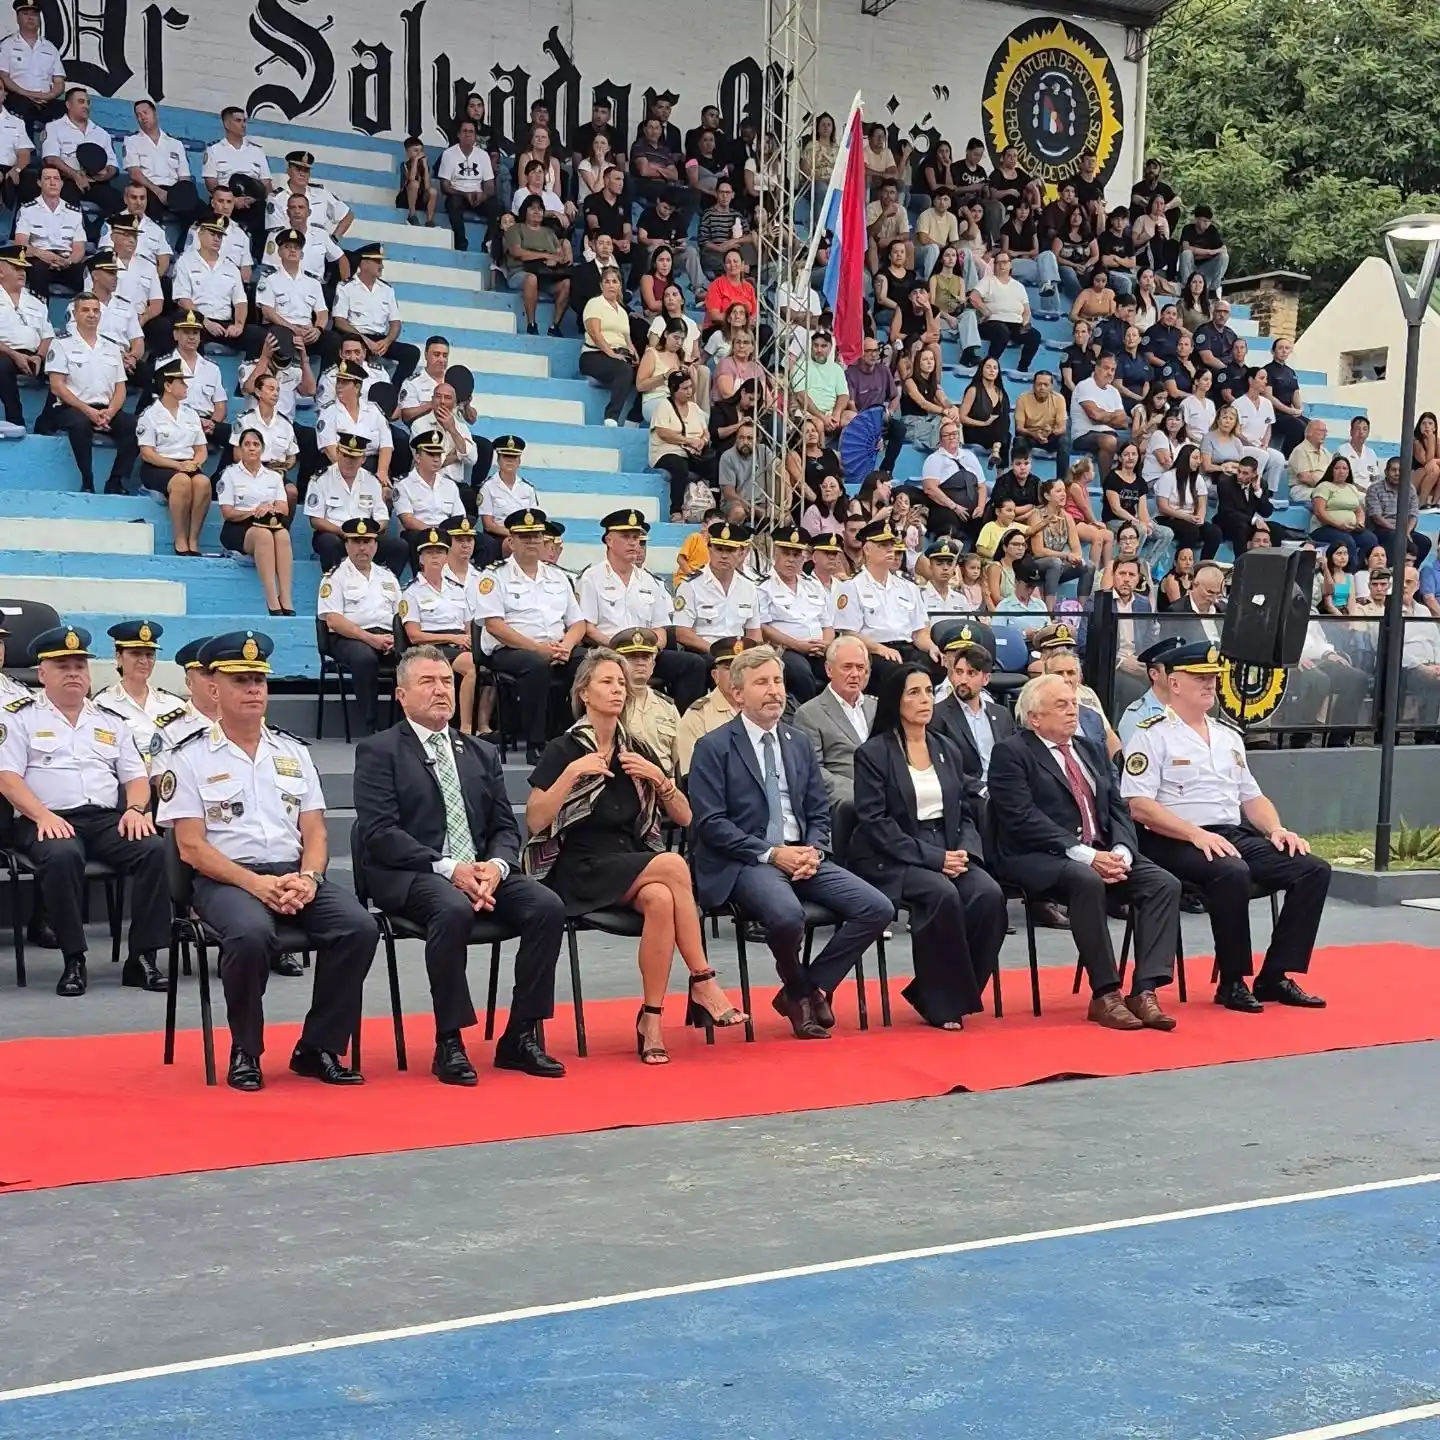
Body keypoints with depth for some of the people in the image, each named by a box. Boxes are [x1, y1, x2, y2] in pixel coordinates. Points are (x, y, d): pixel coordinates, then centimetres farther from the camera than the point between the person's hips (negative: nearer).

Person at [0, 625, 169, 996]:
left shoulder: (111, 720, 22)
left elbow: (136, 776, 18)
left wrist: (135, 809, -5)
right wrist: (43, 815, -18)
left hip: (108, 819, 4)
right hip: (50, 821, -4)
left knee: (156, 849, -26)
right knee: (62, 854, -39)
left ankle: (143, 957, -22)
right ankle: (73, 960, -25)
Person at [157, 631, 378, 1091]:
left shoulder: (294, 752, 17)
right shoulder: (189, 758, 3)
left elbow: (315, 833, 12)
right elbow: (191, 847, -4)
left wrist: (307, 879, -9)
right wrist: (255, 883, -16)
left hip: (295, 876, 4)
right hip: (225, 878, -4)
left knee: (359, 925, -24)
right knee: (252, 933, -37)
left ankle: (318, 1048, -10)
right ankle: (245, 1053, -13)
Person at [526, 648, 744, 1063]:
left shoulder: (637, 750, 13)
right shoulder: (564, 750, -1)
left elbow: (684, 817, 12)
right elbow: (535, 822, -10)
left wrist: (657, 776, -5)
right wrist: (572, 773, -18)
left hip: (633, 867, 4)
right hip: (581, 872, -4)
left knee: (661, 900, -32)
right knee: (674, 866, -29)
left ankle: (652, 1018, -24)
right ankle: (703, 983, -20)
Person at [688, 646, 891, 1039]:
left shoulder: (800, 744, 18)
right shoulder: (714, 748, -1)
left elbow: (819, 814, 17)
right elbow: (711, 823, -9)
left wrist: (813, 851, -5)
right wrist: (770, 853, -16)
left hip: (801, 856, 6)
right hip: (744, 862, -6)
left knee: (877, 908, -13)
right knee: (787, 914, -37)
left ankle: (811, 988, 2)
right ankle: (800, 990, -3)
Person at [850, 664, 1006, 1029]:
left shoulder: (948, 751, 16)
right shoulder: (872, 753, -2)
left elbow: (964, 813, 16)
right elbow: (875, 822, -10)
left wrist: (964, 851, -7)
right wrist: (932, 857, -17)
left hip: (947, 855, 5)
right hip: (891, 861, -5)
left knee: (989, 895, -24)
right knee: (943, 895, -33)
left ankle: (945, 992, -10)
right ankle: (942, 1002, -16)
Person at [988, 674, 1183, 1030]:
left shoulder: (1091, 750, 21)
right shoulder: (1011, 754, -2)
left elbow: (1118, 809, 14)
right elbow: (1024, 819, -15)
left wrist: (1121, 851, -9)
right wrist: (1084, 855, -22)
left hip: (1102, 853, 7)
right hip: (1037, 858, -7)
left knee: (1164, 884, -17)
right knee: (1087, 881, -37)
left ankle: (1144, 991, -22)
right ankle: (1105, 994, -27)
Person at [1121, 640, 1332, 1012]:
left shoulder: (1229, 737, 21)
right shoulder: (1153, 735, -2)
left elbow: (1251, 797, 25)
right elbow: (1139, 806, -13)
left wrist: (1276, 829, 4)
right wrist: (1197, 834, -22)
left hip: (1236, 837, 8)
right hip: (1177, 843, -7)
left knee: (1314, 869, -10)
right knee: (1232, 872, -37)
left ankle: (1275, 976, -6)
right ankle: (1232, 983, -19)